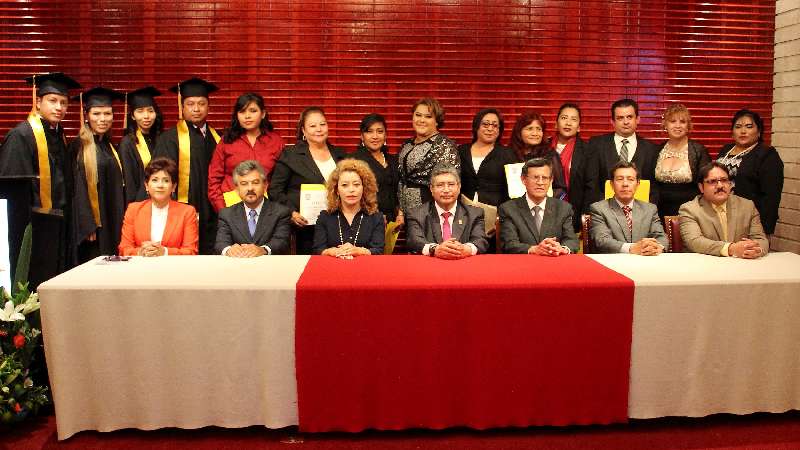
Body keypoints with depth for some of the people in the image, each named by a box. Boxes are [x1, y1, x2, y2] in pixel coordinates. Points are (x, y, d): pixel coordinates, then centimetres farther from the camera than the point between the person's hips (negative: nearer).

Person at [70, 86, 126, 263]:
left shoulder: (111, 148, 14)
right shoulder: (78, 147, -5)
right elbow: (78, 189, -10)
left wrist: (122, 224, 9)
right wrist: (88, 226, -16)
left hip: (113, 226, 6)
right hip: (92, 224, -6)